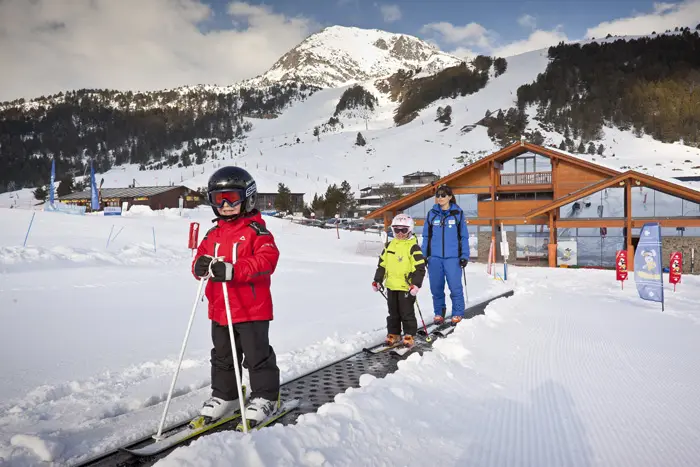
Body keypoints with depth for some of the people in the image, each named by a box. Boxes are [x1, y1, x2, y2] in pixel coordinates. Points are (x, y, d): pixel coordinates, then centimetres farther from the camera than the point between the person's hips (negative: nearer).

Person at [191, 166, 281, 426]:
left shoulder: (256, 231, -10)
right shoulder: (213, 235, 10)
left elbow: (267, 260, -22)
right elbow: (201, 257, 12)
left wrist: (233, 270, -32)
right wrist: (200, 266, -14)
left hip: (252, 309, -6)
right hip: (219, 309, 7)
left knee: (257, 355, 5)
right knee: (222, 356, 18)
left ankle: (265, 397, 21)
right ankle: (224, 395, 34)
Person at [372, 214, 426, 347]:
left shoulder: (413, 247, -9)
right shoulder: (390, 246, 8)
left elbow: (420, 267, -12)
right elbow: (382, 264, 15)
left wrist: (416, 284, -19)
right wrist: (377, 280, 12)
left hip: (406, 287, -6)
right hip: (391, 286, 6)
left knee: (407, 313, 3)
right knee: (393, 312, 15)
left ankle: (409, 335, 16)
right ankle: (393, 334, 26)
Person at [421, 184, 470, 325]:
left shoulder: (458, 213, 3)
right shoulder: (431, 214, 8)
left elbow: (464, 237, 6)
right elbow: (426, 237, 11)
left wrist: (465, 255, -1)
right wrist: (423, 255, 6)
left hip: (453, 257, -2)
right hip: (435, 257, 2)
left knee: (455, 287, -4)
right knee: (436, 287, 6)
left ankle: (457, 314, 12)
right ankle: (439, 313, 22)